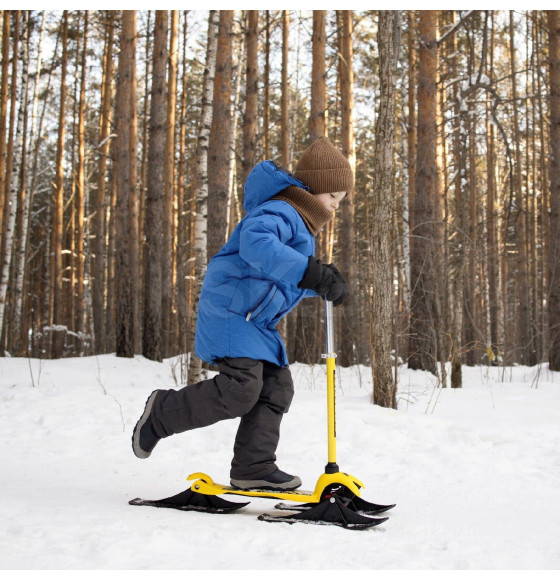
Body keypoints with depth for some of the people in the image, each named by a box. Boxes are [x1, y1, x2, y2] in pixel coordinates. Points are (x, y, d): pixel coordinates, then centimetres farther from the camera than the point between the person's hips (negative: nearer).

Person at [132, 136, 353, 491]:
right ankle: (162, 412, 3)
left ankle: (253, 467, 7)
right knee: (241, 389, -18)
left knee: (277, 387, 3)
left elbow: (289, 281, 24)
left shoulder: (302, 225, 20)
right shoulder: (280, 211, -15)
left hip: (257, 322, 11)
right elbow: (256, 244, -39)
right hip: (231, 311, -11)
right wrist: (314, 274, -45)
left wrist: (323, 281, 5)